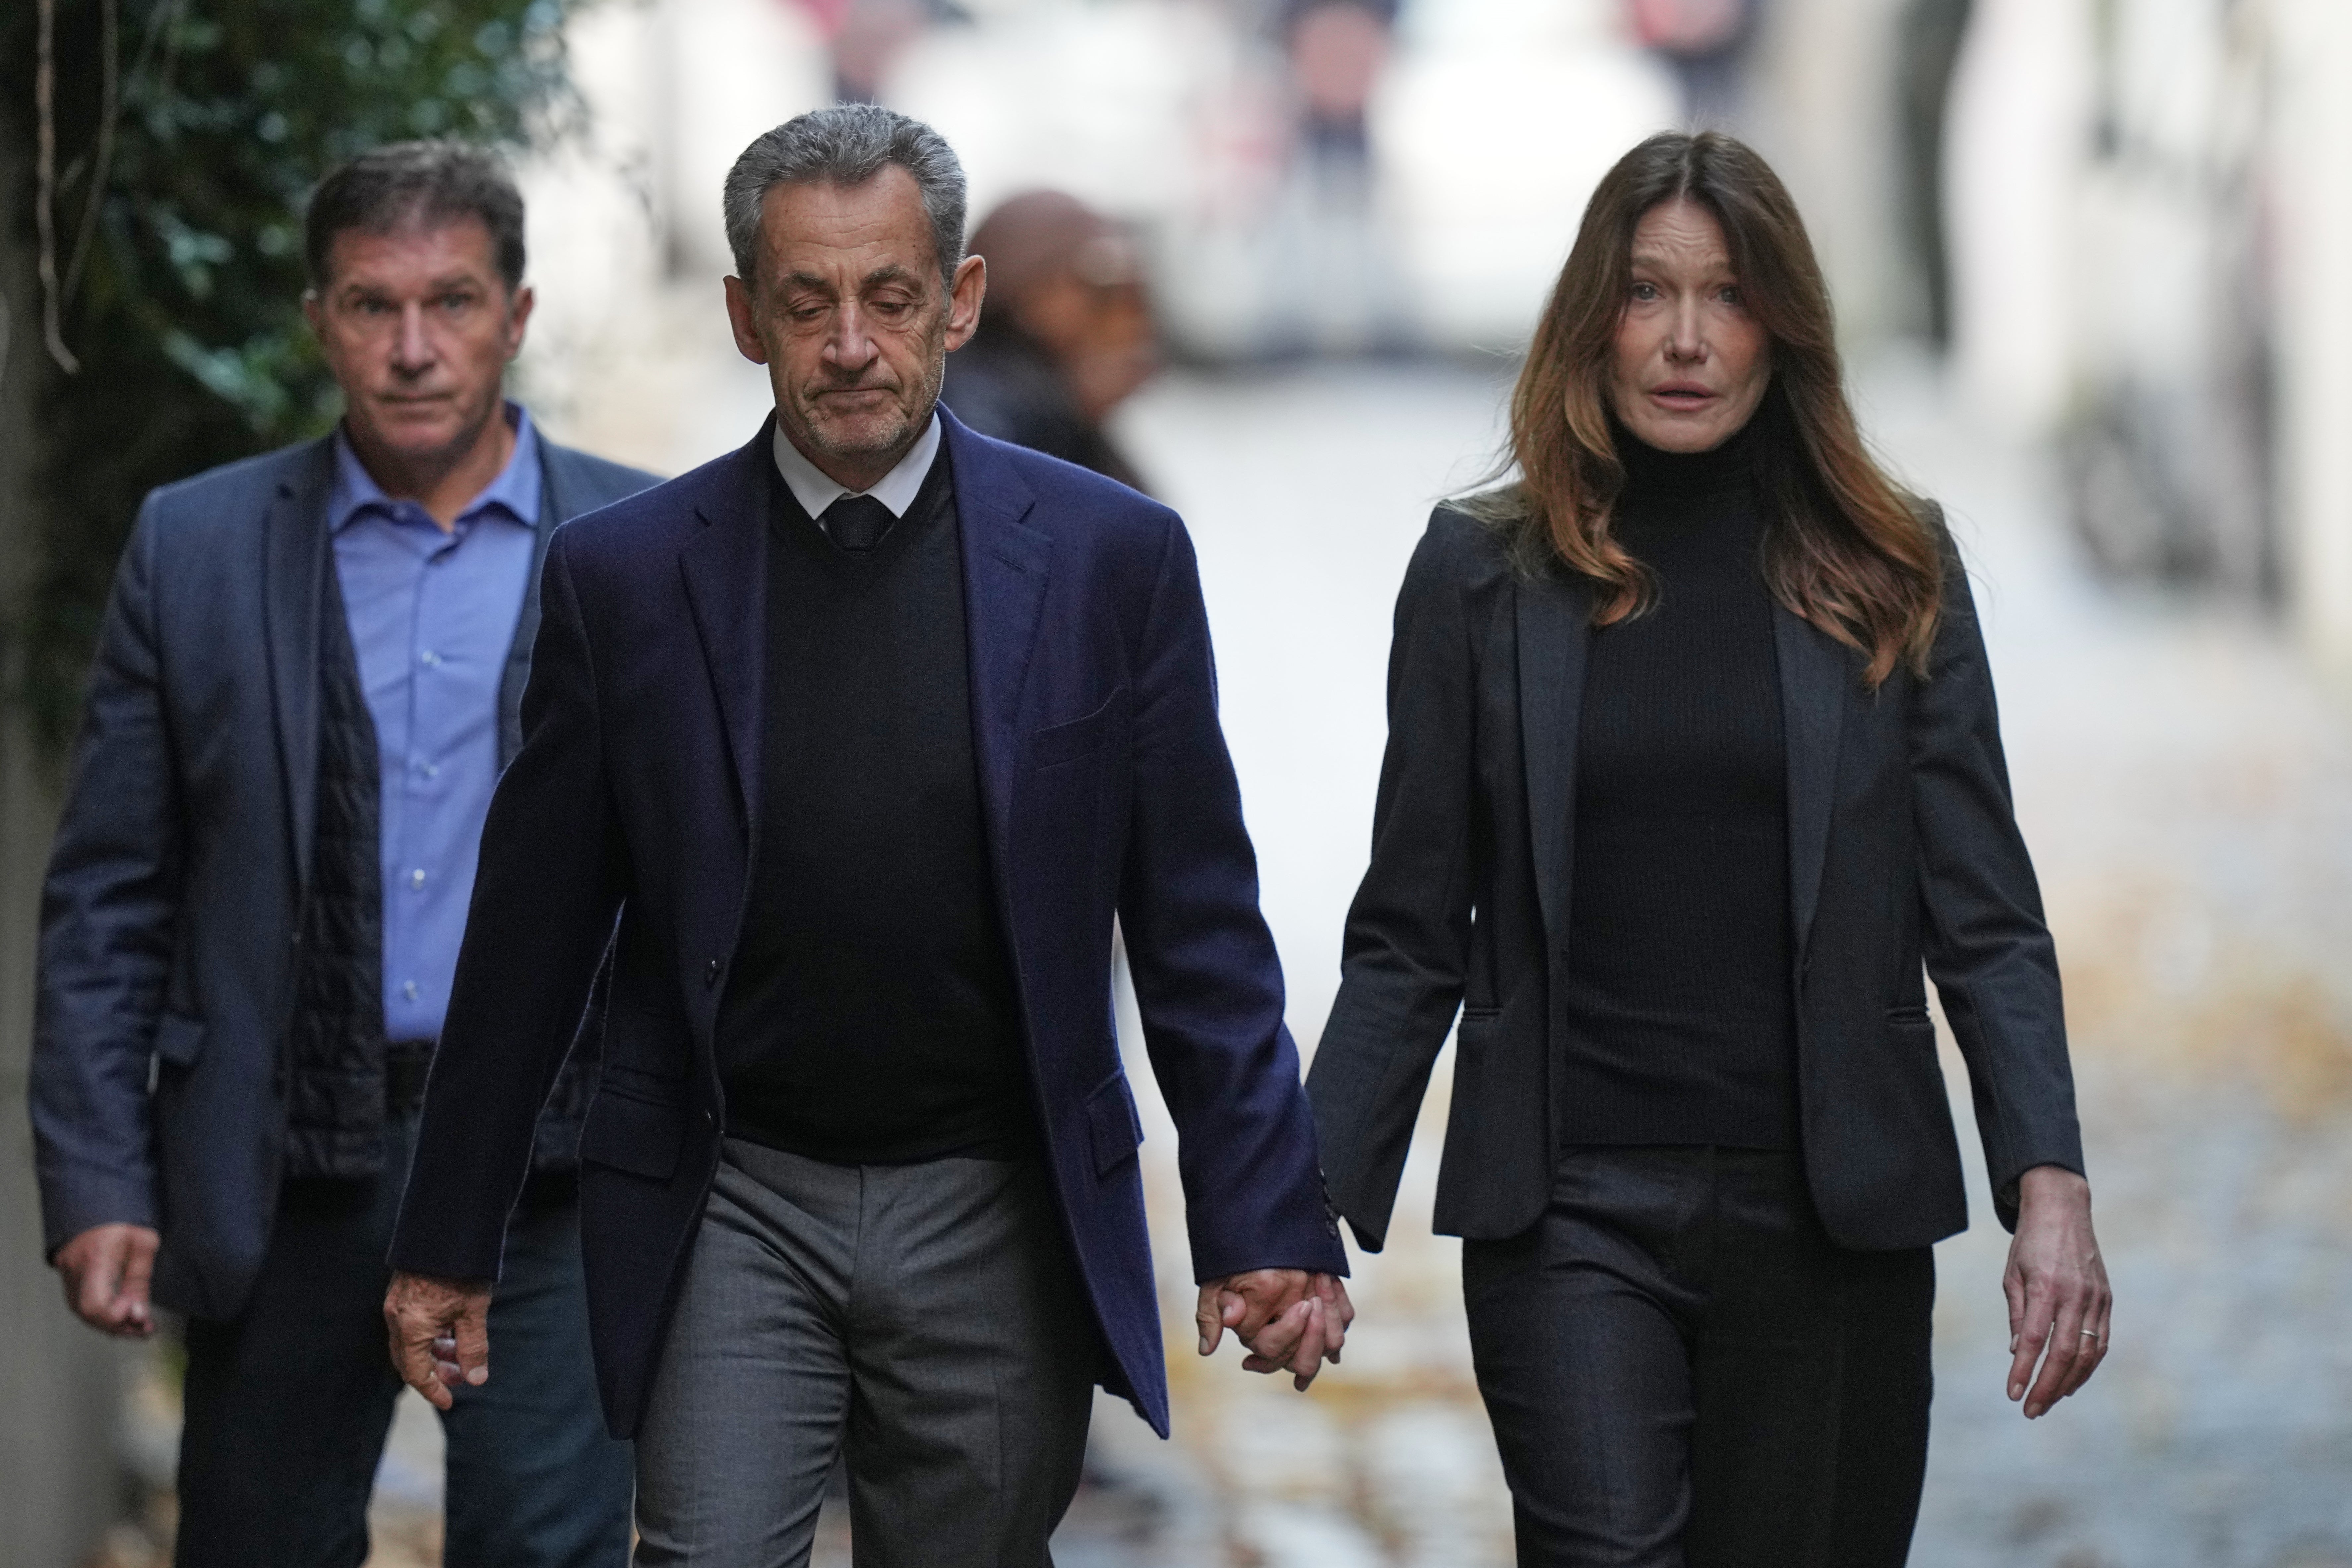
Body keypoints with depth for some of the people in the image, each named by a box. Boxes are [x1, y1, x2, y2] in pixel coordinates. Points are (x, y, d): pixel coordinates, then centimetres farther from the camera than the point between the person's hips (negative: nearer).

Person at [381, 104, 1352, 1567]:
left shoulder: (1112, 559, 0)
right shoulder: (627, 576, 0)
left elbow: (1200, 932, 1)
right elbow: (532, 940, 7)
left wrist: (1268, 1226, -6)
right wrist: (449, 1243, 8)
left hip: (998, 1224, 1)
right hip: (733, 1213, -1)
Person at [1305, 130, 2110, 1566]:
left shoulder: (1894, 576, 6)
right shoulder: (1484, 573, 5)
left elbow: (1984, 916, 3)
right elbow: (1410, 936, 7)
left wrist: (2051, 1186, -10)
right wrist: (1316, 1210, -1)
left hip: (1834, 1219, 1)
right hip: (1569, 1214, -1)